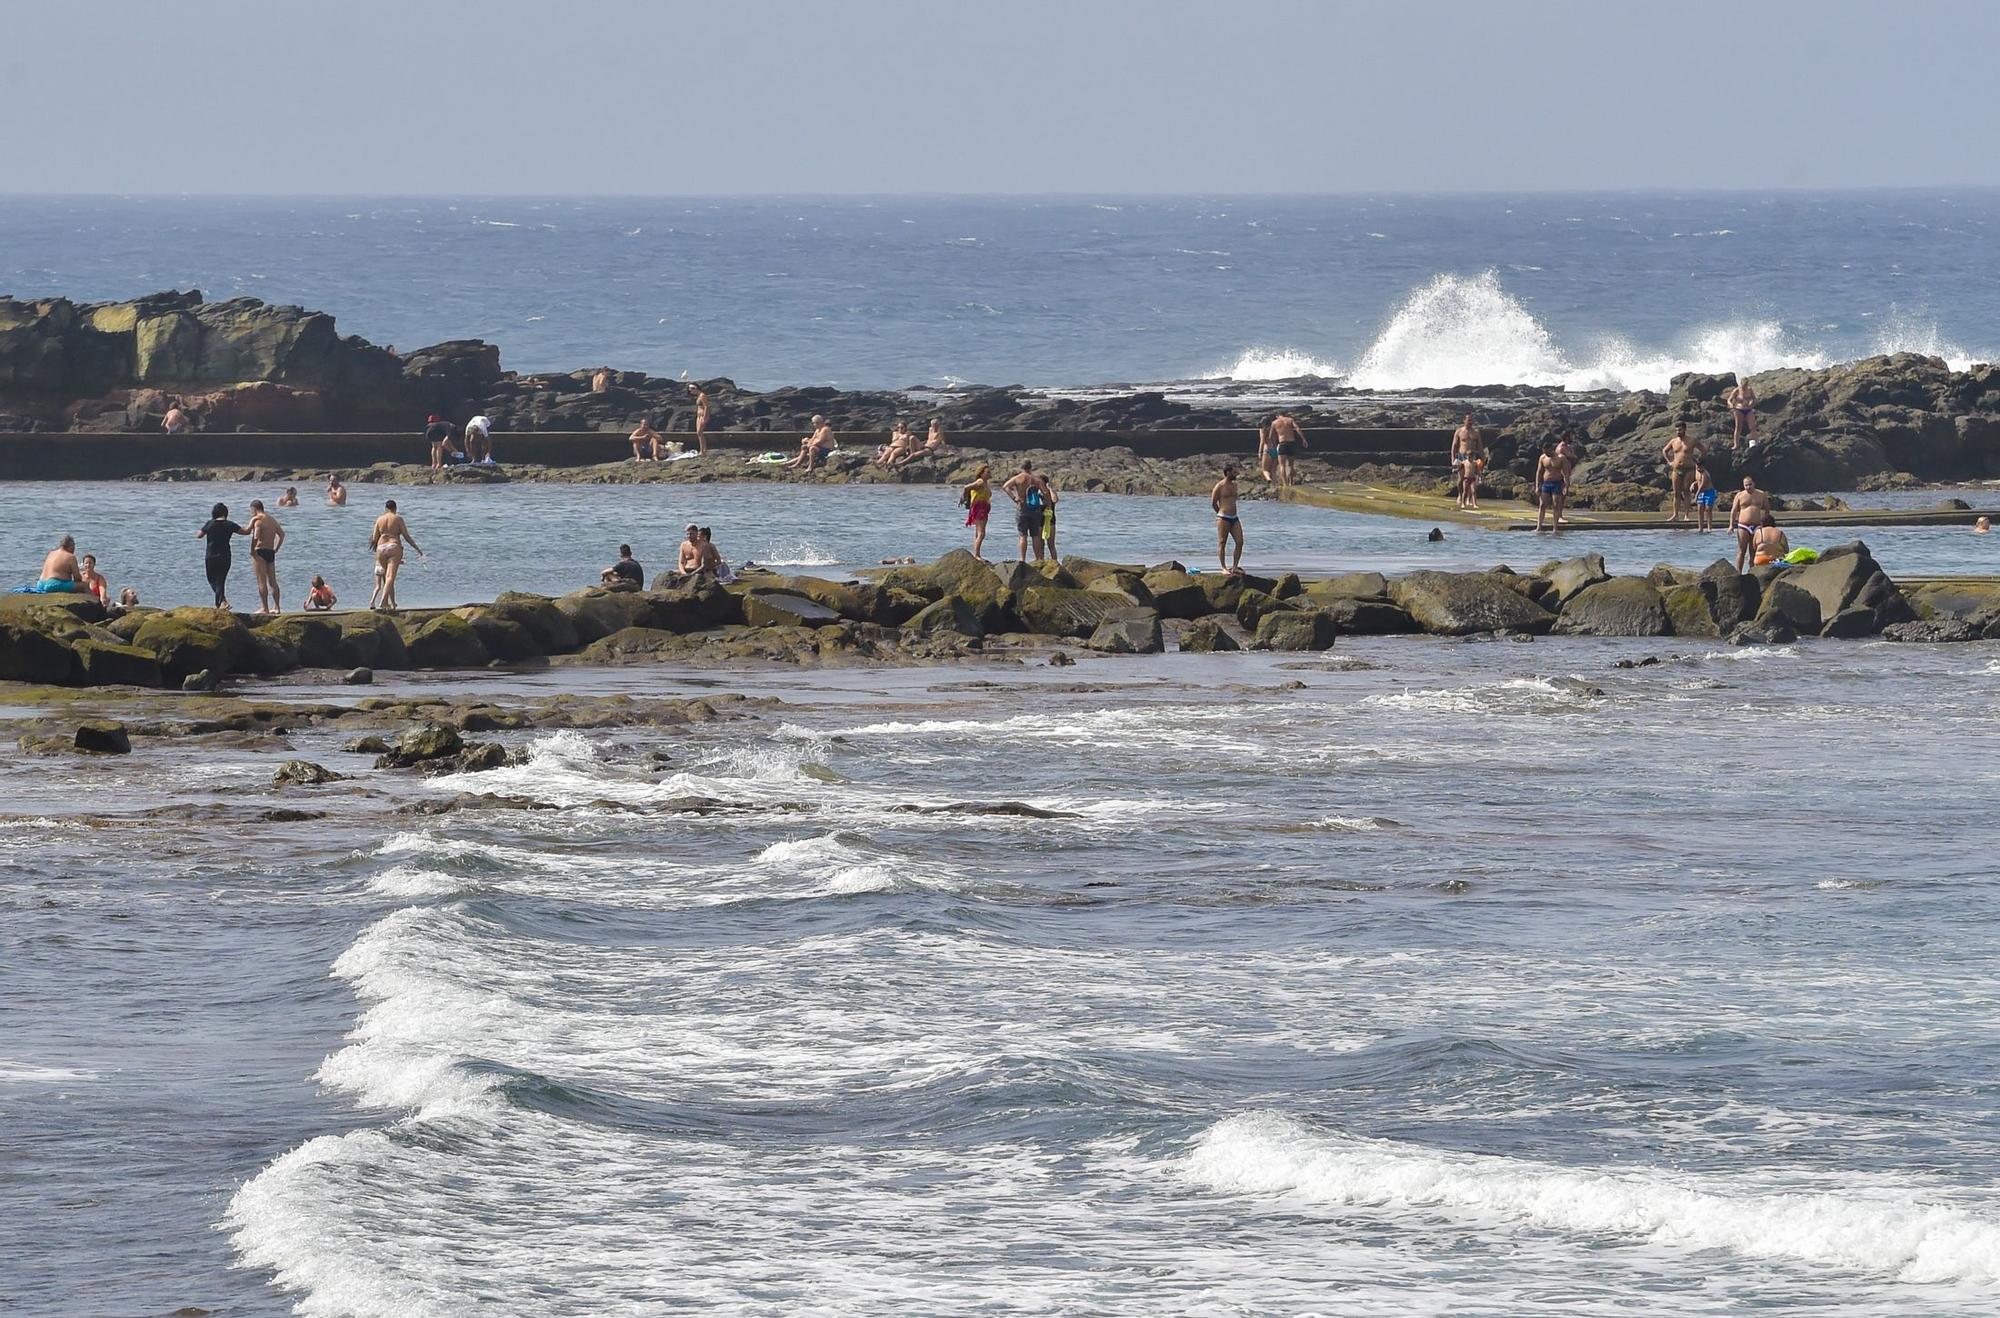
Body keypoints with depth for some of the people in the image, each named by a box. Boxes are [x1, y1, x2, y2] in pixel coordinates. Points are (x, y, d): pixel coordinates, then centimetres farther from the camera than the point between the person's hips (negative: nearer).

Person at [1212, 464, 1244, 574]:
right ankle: (1224, 568, 3)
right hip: (1223, 518, -7)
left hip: (1234, 518, 7)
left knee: (1240, 542, -1)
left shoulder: (1234, 485, 12)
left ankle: (1235, 567, 8)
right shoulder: (1219, 486, -9)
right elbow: (1213, 503, -2)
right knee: (1222, 543, -1)